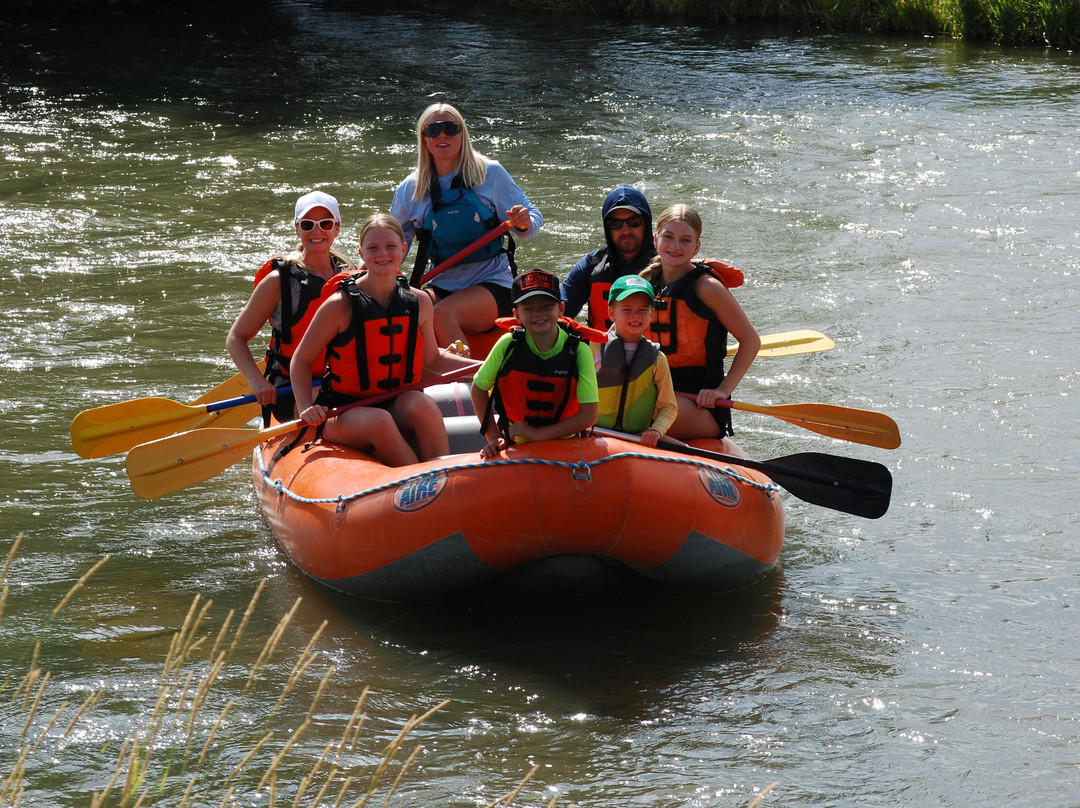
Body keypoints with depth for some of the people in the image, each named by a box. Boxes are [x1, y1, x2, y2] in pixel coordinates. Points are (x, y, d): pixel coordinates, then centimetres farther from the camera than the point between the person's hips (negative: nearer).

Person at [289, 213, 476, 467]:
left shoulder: (419, 302, 5)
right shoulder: (340, 305, -8)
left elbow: (432, 359, 19)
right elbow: (302, 360, 1)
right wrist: (306, 409, -13)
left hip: (400, 411, 3)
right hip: (344, 414, -3)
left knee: (423, 405, -31)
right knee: (378, 421, -36)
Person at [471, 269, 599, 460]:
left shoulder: (578, 351, -10)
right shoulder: (508, 345, -7)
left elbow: (589, 416, -11)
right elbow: (479, 389, 7)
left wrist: (539, 434, -17)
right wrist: (494, 437, -1)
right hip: (515, 444, 1)